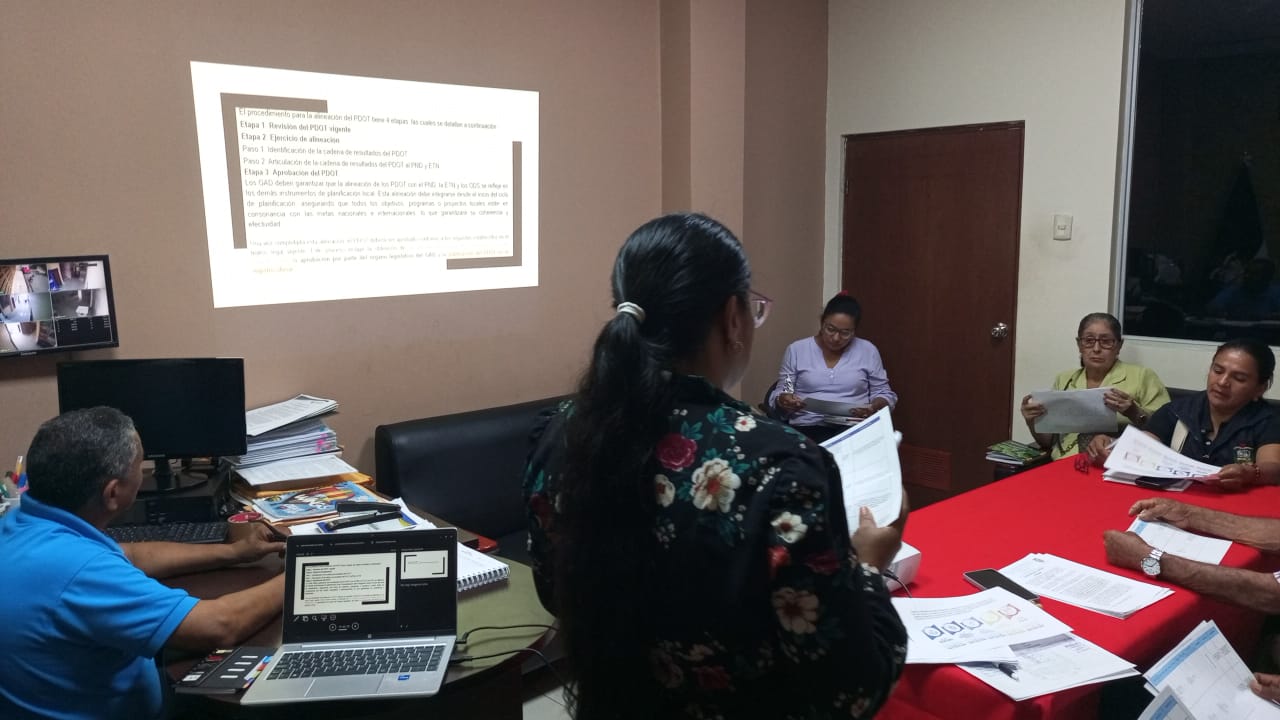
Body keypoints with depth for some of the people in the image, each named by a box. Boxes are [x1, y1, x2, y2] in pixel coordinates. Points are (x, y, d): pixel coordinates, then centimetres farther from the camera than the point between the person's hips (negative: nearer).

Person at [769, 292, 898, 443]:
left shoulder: (868, 351, 10)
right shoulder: (796, 350, 8)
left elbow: (884, 394, 15)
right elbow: (779, 394, 11)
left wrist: (873, 408, -8)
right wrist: (783, 401, -13)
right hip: (808, 428, -1)